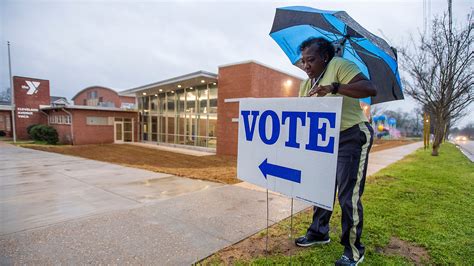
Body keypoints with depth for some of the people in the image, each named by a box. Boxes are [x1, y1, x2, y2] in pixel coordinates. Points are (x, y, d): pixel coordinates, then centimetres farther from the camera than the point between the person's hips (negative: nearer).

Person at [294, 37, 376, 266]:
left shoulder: (339, 65, -11)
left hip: (352, 136, -8)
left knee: (348, 195, -6)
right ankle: (319, 232, 33)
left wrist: (334, 87, -35)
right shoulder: (306, 84, 12)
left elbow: (370, 88, -24)